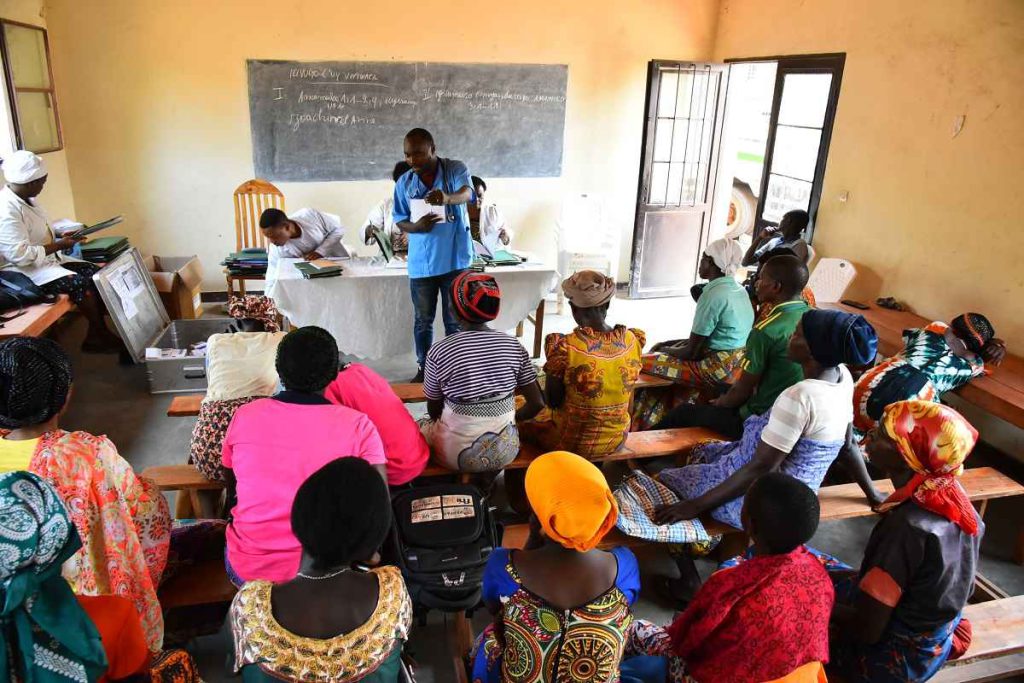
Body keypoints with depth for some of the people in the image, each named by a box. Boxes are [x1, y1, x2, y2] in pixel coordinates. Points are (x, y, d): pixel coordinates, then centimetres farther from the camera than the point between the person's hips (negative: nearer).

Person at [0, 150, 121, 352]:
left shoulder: (27, 199, 7)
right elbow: (20, 255, -26)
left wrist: (61, 237, 3)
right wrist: (59, 245, -18)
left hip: (47, 259, 10)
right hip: (26, 271, -10)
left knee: (96, 273, -6)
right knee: (82, 283, -24)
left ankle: (95, 335, -5)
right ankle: (102, 335, -8)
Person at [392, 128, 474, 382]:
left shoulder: (456, 169, -7)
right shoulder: (404, 183, 2)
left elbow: (467, 192, -27)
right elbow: (400, 221, 6)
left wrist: (448, 198, -51)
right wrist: (415, 227, -17)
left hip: (454, 259, -2)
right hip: (421, 262, 2)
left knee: (455, 319, 8)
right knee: (423, 320, 12)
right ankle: (424, 368, 28)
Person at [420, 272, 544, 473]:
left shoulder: (440, 351, -14)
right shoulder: (513, 345, -7)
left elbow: (434, 412, -2)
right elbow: (537, 404, -4)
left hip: (458, 454, -2)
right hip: (505, 451, 3)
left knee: (424, 426, 27)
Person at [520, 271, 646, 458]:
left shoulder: (565, 347, -27)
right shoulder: (632, 340, -11)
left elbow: (553, 401, -14)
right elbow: (616, 387, 3)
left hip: (574, 444, -5)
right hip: (617, 439, 5)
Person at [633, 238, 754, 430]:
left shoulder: (713, 294, -19)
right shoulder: (740, 290, 9)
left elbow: (692, 352, -16)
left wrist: (667, 350, 3)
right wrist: (670, 347, 11)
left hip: (719, 370, -10)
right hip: (736, 364, 10)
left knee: (646, 364, -4)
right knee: (662, 347, 19)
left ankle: (640, 429, 15)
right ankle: (654, 424, 25)